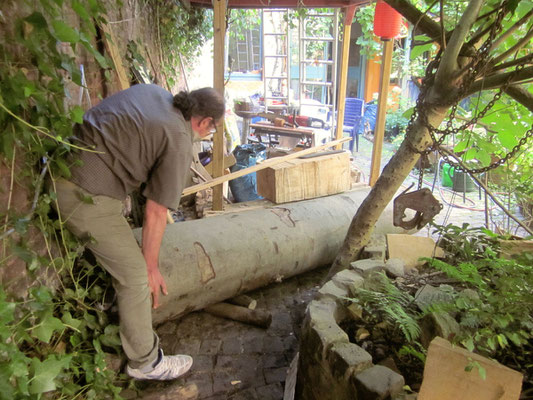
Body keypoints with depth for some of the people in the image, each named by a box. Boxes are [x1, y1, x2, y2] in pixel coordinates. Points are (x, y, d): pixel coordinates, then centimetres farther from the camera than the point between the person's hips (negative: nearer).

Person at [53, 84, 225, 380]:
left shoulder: (153, 91, 9)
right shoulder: (179, 143, -12)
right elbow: (157, 212, -9)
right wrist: (151, 265, 3)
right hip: (87, 195, -10)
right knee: (135, 274, 2)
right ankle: (146, 362, 18)